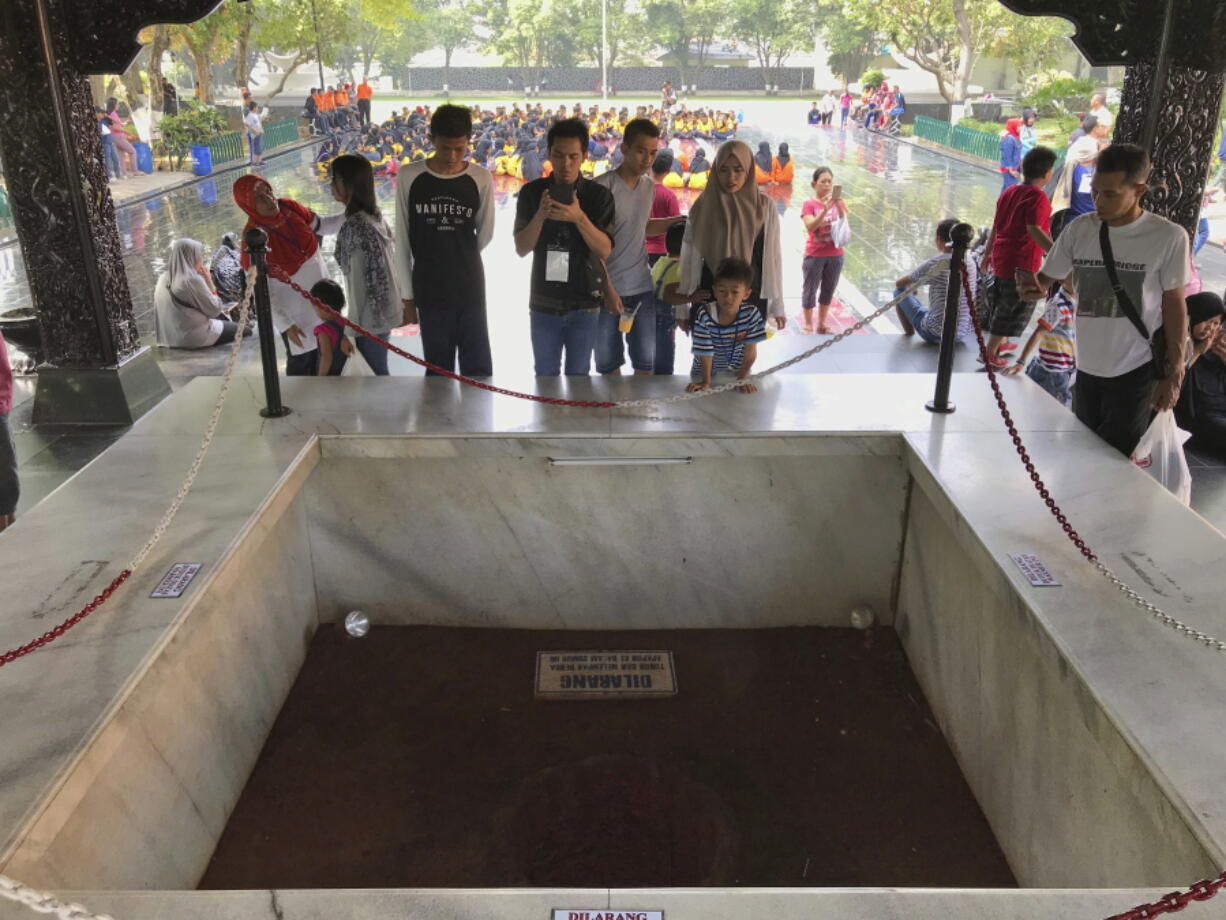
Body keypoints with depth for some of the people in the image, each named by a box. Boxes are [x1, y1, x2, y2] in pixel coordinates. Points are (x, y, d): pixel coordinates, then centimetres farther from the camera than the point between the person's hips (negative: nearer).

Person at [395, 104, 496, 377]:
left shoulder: (481, 179, -2)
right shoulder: (409, 177, -3)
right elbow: (402, 241, 1)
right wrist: (407, 295, 1)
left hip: (470, 290, 0)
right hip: (429, 293, 0)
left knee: (478, 370, 4)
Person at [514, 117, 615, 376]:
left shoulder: (599, 195, -4)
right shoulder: (532, 192, -1)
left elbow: (605, 250, -11)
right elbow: (521, 249, -5)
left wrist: (579, 218, -27)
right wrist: (540, 215, -22)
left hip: (584, 304, -1)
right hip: (543, 303, 1)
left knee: (578, 377, 8)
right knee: (545, 376, 12)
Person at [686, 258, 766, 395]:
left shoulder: (752, 314, -23)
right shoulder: (704, 316, -30)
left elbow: (750, 350, -16)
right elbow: (705, 353, -22)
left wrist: (742, 379, -16)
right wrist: (706, 382, -17)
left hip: (738, 370, 1)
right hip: (705, 371, -1)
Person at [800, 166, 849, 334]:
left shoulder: (838, 202, 3)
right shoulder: (809, 204, -9)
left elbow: (844, 226, -5)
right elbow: (810, 227, -22)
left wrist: (840, 209, -22)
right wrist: (825, 210, -33)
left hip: (835, 255, 4)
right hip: (815, 255, -4)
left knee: (829, 290, 11)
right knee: (810, 290, 3)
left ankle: (822, 324, 23)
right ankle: (808, 325, 14)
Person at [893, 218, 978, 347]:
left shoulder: (934, 264, -16)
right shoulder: (970, 263, 0)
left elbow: (899, 283, -3)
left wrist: (911, 286, 20)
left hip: (936, 334, -6)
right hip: (963, 334, 6)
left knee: (899, 291, 9)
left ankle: (909, 333, 23)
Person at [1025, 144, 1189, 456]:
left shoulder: (1169, 237, -12)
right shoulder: (1079, 229, -4)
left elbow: (1174, 306, -6)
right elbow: (1047, 279, 5)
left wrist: (1174, 374, -5)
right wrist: (1032, 284, -21)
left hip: (1136, 371, -4)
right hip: (1088, 366, 4)